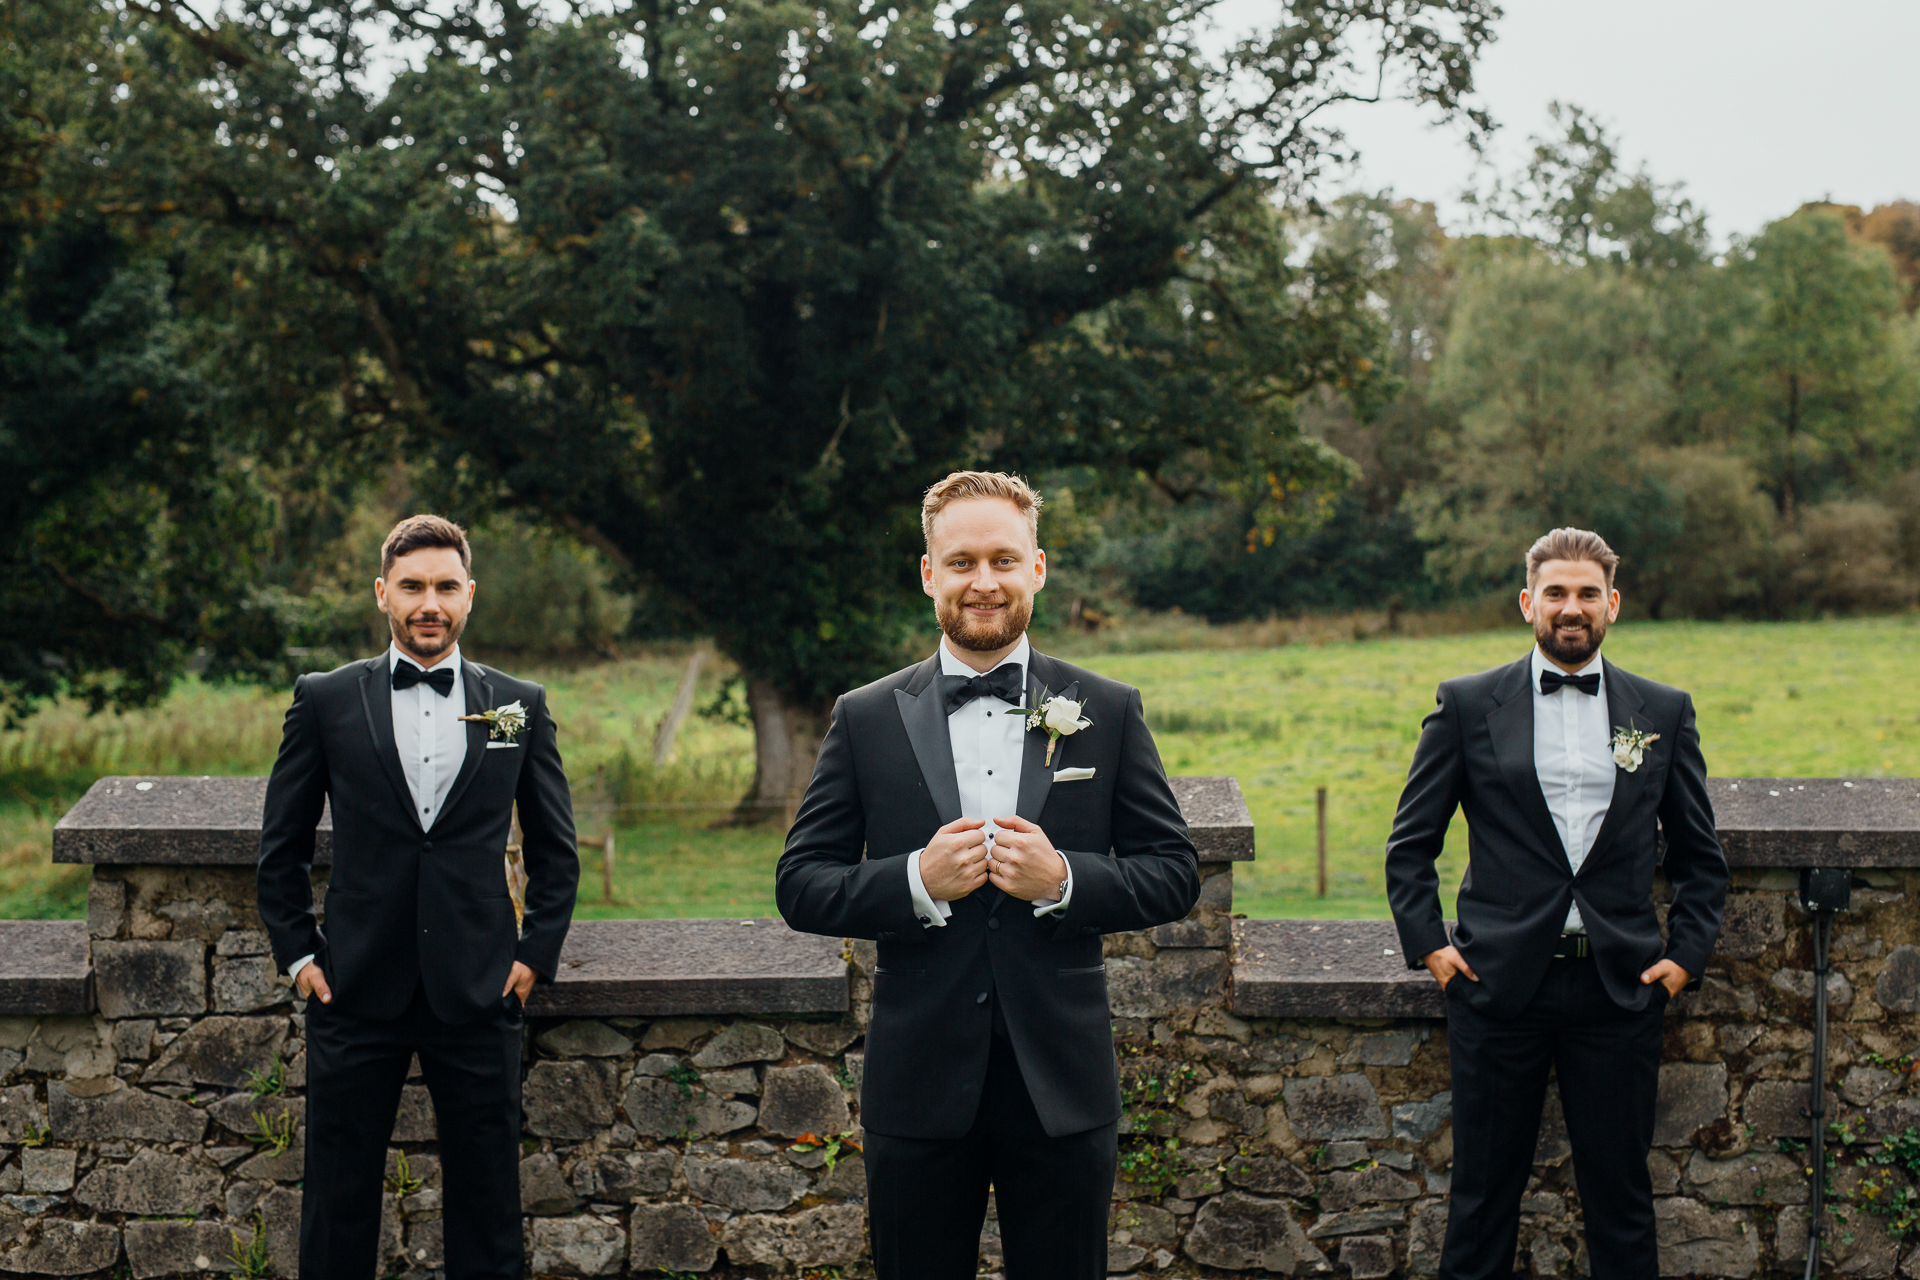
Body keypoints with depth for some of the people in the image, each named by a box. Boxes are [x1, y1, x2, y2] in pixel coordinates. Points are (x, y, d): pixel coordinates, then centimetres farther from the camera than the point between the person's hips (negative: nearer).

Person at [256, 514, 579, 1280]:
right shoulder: (326, 701, 2)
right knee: (340, 1197, 7)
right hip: (357, 990, 0)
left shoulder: (520, 706, 5)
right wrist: (298, 954, 2)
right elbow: (281, 846, 8)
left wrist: (535, 954, 2)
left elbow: (555, 849, 11)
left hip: (478, 990, 1)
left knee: (486, 1195, 7)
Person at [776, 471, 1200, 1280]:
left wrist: (1064, 879, -15)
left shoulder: (1108, 713, 3)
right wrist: (915, 880, -16)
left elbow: (1175, 875, 3)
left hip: (1061, 1084, 0)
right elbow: (800, 887, 1)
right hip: (918, 1089, 0)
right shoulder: (866, 720, 3)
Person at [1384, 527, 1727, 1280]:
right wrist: (1427, 944, -2)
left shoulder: (1664, 712, 9)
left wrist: (1685, 955, 3)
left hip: (1619, 987, 1)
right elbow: (1410, 845, 8)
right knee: (1484, 1190, 6)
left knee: (1621, 1193, 7)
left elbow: (1701, 858, 14)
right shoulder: (1468, 706, 4)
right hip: (1500, 983, -1)